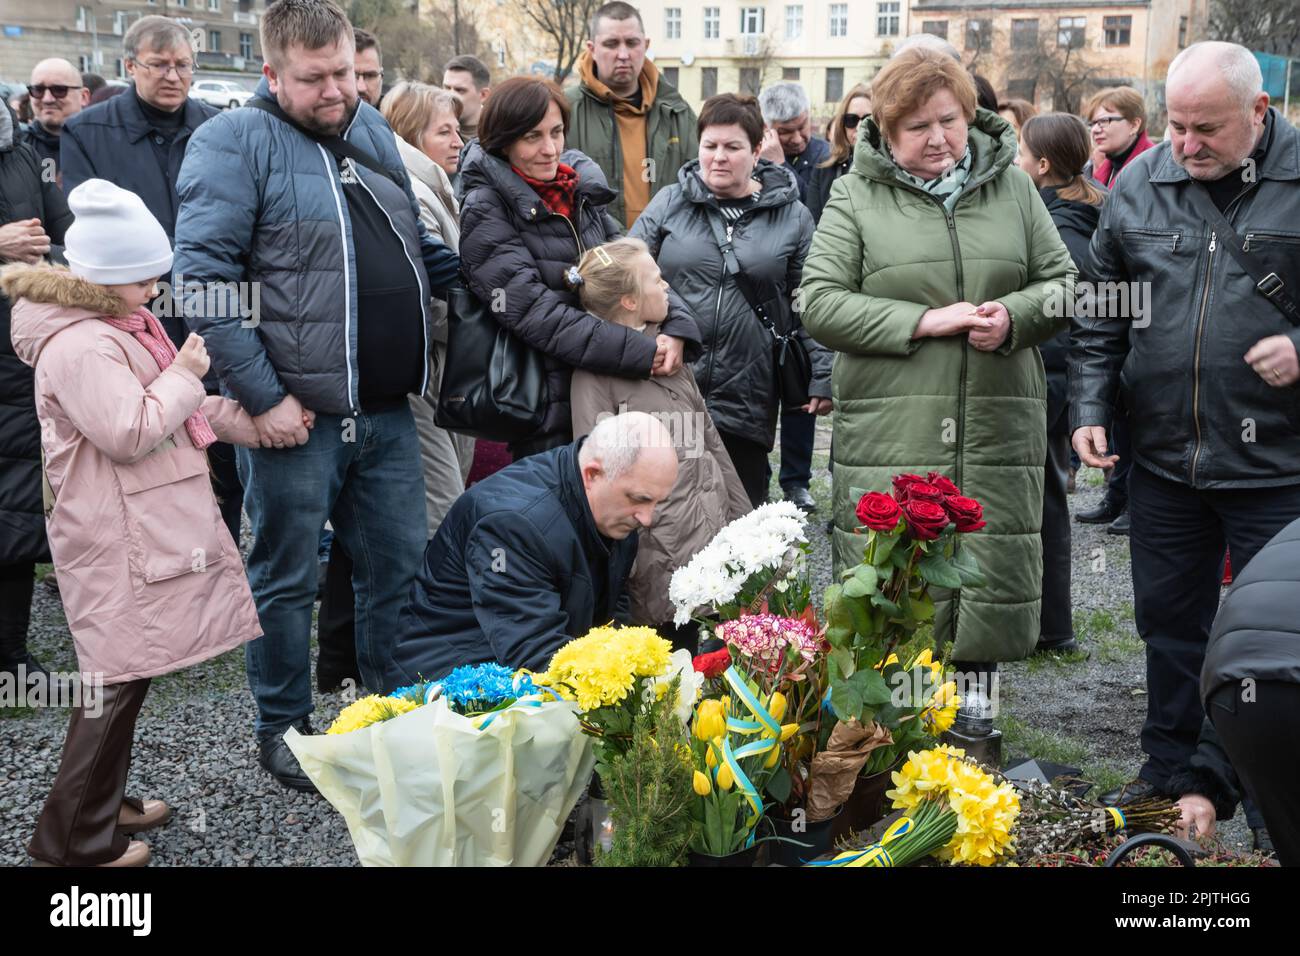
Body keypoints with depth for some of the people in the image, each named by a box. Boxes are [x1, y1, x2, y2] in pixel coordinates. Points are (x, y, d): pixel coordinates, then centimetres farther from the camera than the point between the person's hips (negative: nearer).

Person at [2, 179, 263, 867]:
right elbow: (131, 433, -24)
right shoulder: (78, 346, -19)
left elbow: (171, 409, 24)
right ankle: (73, 840, 3)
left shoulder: (119, 326, 15)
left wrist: (250, 423, 14)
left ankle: (103, 803, 30)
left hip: (150, 522, 11)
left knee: (124, 669, 17)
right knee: (119, 674, -6)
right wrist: (184, 375, -12)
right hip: (117, 540, -11)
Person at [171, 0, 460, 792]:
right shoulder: (236, 142, -9)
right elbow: (205, 278, -15)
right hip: (296, 413, -6)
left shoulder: (373, 128, 12)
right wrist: (261, 397, -18)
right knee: (289, 579, 7)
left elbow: (415, 242, 26)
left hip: (386, 409, 6)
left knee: (401, 567, 13)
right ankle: (284, 728, 24)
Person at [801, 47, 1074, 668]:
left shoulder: (1012, 187, 12)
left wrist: (1013, 316, -9)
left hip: (997, 430, 3)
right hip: (891, 434, -3)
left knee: (991, 589, 7)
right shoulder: (856, 196, 3)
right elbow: (819, 303, -4)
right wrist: (924, 320, -13)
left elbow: (1063, 283, 14)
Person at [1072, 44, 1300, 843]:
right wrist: (1091, 407, 5)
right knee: (1169, 623, 16)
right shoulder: (1140, 185, 4)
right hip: (1164, 457, 4)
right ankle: (1171, 771, 34)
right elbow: (1101, 312, 12)